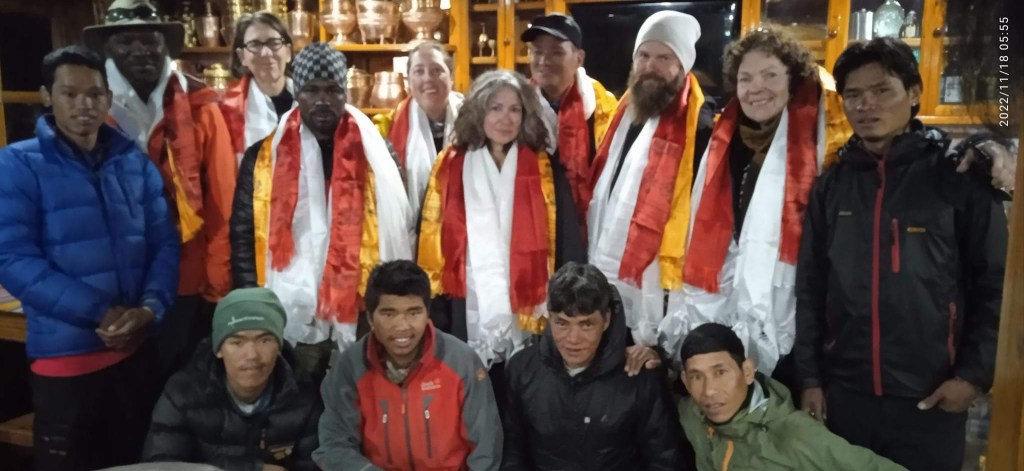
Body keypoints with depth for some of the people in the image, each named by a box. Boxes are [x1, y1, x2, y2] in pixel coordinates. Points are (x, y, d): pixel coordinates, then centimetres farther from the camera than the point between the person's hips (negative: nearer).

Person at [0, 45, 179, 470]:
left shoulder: (135, 162, 6)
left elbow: (164, 243, 3)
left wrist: (151, 308, -15)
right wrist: (99, 313, -20)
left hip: (137, 349, 4)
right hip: (64, 357, -3)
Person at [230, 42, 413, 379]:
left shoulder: (375, 153, 4)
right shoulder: (265, 155, 4)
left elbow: (397, 231, 6)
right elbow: (243, 234, 6)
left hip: (361, 318, 0)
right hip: (291, 318, 0)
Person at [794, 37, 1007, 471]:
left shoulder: (958, 177, -3)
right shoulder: (831, 185, 5)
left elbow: (995, 284, -2)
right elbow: (810, 287, 6)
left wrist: (976, 373, -7)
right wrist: (809, 376, 4)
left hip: (929, 397, -2)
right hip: (843, 393, 3)